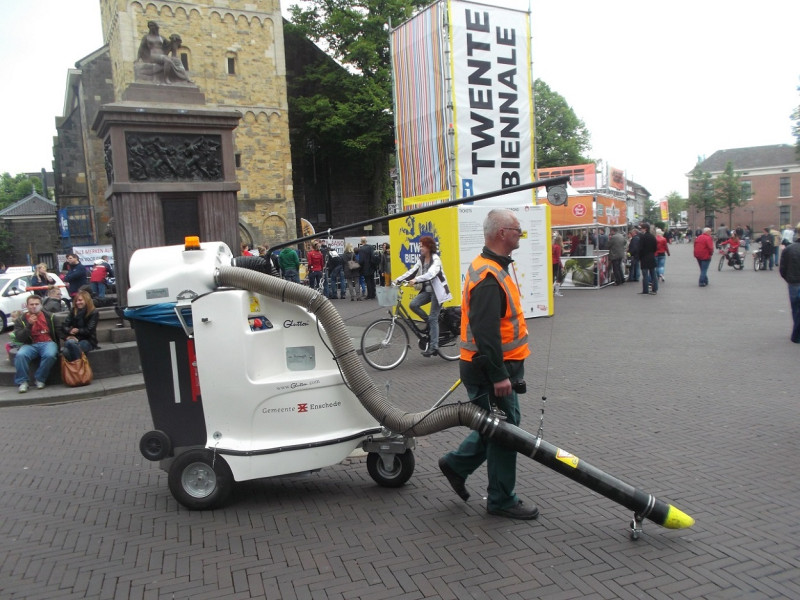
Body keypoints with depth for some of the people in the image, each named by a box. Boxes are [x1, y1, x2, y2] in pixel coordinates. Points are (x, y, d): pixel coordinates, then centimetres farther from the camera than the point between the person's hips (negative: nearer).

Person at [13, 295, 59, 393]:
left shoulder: (49, 316, 9)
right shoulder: (20, 319, 7)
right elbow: (18, 338, -4)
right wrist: (29, 325, -16)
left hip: (47, 343, 0)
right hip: (30, 344, 1)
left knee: (50, 355, -35)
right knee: (20, 355, -32)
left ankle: (39, 379, -14)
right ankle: (22, 382, -17)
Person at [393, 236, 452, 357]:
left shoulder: (435, 259, -15)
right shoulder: (421, 259, 7)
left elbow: (431, 274, -32)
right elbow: (412, 272, 1)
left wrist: (416, 280, -44)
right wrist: (398, 280, -10)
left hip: (437, 291, -7)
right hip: (427, 290, 7)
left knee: (433, 318, -8)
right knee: (413, 305, -12)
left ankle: (434, 347, -3)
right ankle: (429, 323, 8)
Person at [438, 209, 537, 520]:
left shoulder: (493, 267, 13)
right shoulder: (488, 277, -22)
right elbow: (485, 331, -28)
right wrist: (499, 375, -26)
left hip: (497, 366, 10)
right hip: (490, 369, -10)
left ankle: (456, 464, 32)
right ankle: (502, 500, 16)